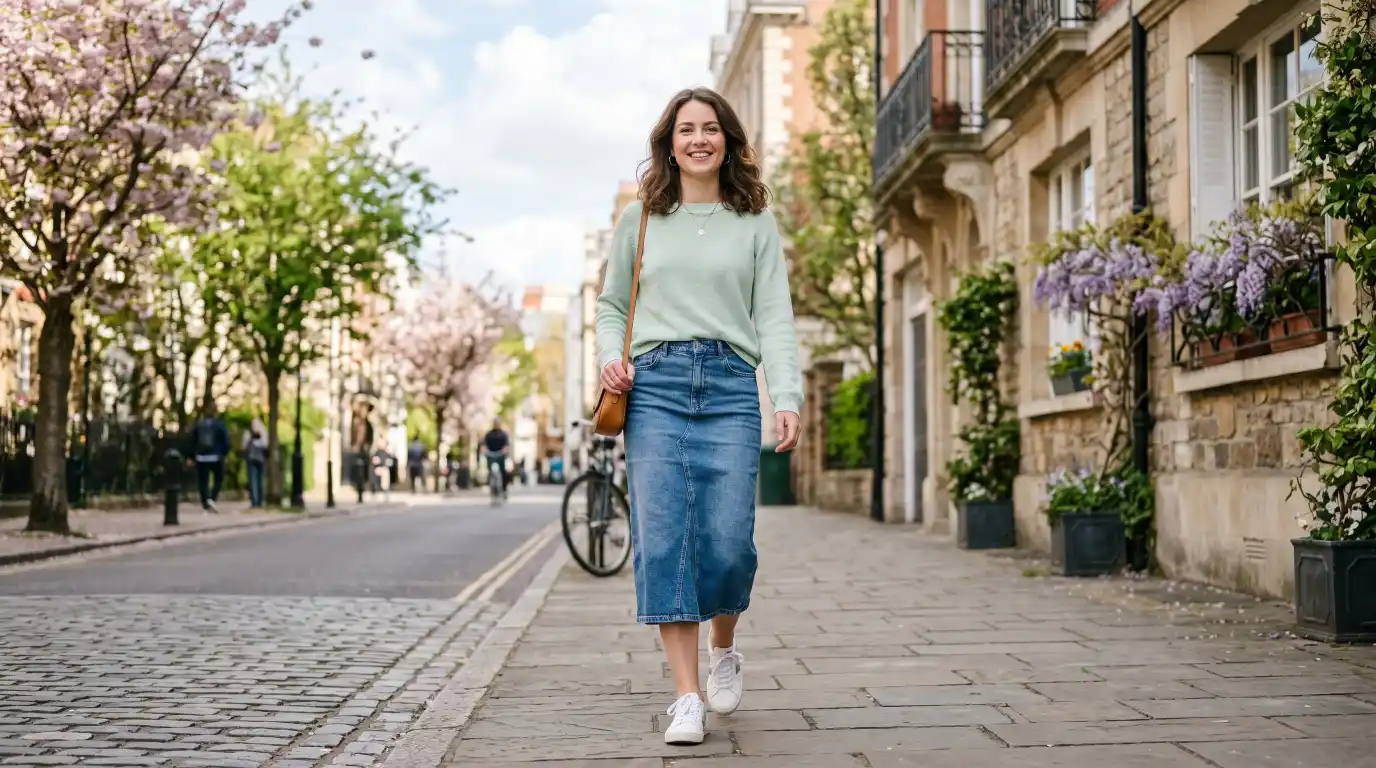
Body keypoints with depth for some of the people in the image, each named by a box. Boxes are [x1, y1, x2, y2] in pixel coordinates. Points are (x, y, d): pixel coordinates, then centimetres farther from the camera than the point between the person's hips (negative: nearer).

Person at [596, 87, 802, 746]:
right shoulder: (640, 218, 13)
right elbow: (612, 304, 18)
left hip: (730, 388, 0)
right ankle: (687, 697, 0)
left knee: (727, 542, -7)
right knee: (664, 541, -6)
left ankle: (723, 648, 25)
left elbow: (775, 318, 6)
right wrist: (610, 357, -2)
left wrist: (788, 397, -6)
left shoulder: (756, 223, 12)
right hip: (654, 385, 1)